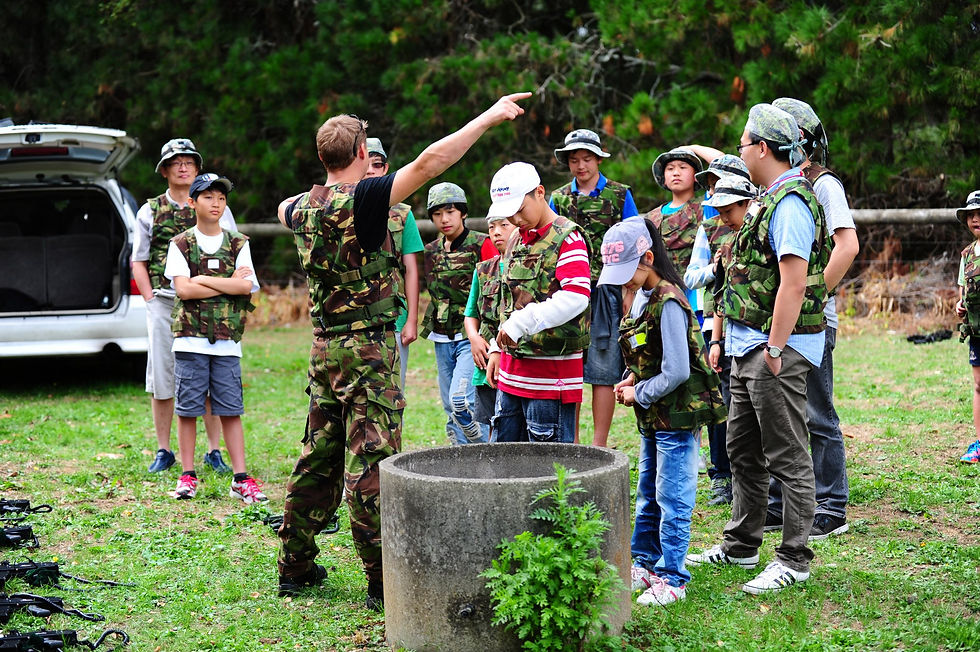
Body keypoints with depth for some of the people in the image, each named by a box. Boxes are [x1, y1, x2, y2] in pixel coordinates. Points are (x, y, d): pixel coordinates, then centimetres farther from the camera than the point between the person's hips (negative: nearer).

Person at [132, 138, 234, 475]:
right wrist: (151, 299, 0)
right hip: (163, 303, 0)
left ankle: (214, 451, 8)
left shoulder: (217, 209, 10)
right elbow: (138, 262, 12)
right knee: (162, 379, 2)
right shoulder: (150, 211, 11)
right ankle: (163, 451, 12)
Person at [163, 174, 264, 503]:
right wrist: (228, 284, -6)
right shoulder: (181, 244, 5)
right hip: (190, 338, -1)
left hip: (227, 340, 1)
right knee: (187, 409, 2)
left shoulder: (238, 244, 10)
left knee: (230, 410, 1)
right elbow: (183, 289, -8)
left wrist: (202, 280, -7)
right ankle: (188, 476, 11)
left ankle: (241, 479, 3)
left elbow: (246, 287, -5)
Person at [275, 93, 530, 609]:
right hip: (368, 348, -8)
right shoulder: (361, 199, -15)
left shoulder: (304, 207, 7)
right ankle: (384, 582, -1)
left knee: (319, 458, 15)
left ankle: (295, 566, 22)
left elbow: (284, 209, 33)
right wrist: (489, 117, -20)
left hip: (324, 348, 8)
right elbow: (428, 163, -23)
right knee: (370, 464, -5)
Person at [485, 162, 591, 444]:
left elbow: (577, 297, -25)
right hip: (512, 368, 9)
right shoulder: (516, 242, 17)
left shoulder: (568, 238, -11)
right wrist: (498, 349, 18)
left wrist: (523, 322, -27)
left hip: (551, 367, -8)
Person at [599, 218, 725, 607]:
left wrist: (638, 394, -13)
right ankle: (644, 563, 30)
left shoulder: (668, 303, -21)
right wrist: (632, 380, 3)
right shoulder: (642, 296, 7)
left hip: (678, 415, -10)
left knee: (672, 497, -3)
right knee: (647, 494, 18)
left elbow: (677, 372, -24)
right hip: (653, 415, 10)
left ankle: (672, 578, 5)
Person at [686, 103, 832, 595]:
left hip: (777, 350, -11)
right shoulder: (770, 200, 16)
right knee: (743, 451, 17)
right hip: (749, 346, 11)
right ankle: (741, 546, 28)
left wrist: (774, 348, -23)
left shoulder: (791, 203, -17)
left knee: (787, 458, -3)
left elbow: (794, 282, -24)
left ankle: (794, 560, 4)